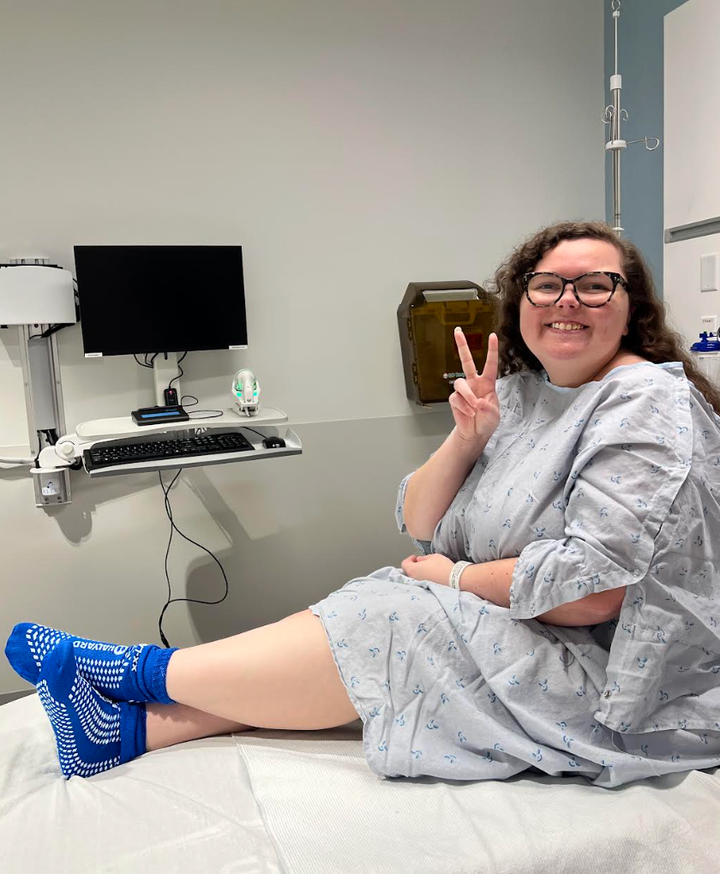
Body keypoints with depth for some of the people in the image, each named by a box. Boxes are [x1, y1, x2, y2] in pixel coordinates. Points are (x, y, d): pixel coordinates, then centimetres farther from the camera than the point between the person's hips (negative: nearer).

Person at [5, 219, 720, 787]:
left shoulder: (647, 405, -18)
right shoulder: (517, 390, 6)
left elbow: (593, 589, -27)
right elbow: (419, 525, 2)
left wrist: (457, 576, -14)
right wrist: (467, 435, -14)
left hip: (605, 683, -7)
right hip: (516, 624, 7)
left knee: (379, 633, -18)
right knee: (353, 616, -11)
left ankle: (138, 672, -3)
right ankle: (134, 725, -8)